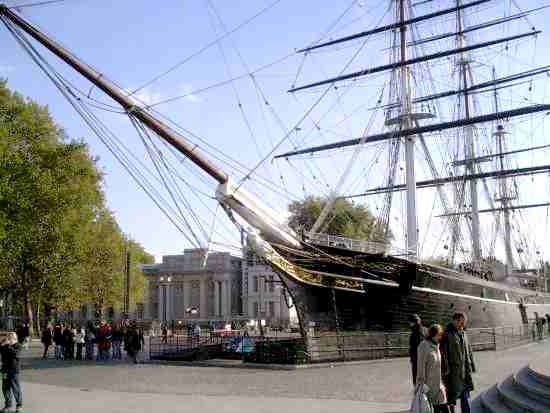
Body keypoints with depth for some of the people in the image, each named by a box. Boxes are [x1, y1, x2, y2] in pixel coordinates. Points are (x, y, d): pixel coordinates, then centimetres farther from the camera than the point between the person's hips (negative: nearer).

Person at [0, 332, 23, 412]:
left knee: (16, 387, -1)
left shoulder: (17, 346, -7)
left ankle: (19, 405, 10)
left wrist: (8, 346, -23)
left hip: (14, 369, -6)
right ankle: (8, 404, 24)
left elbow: (14, 353, -23)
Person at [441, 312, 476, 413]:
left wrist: (471, 366, 17)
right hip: (453, 370, -7)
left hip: (465, 370, 7)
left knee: (465, 397, 13)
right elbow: (443, 353, -14)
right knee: (452, 394, 3)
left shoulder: (463, 334, 11)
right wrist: (446, 369, -17)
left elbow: (469, 351, 19)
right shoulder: (447, 334, -11)